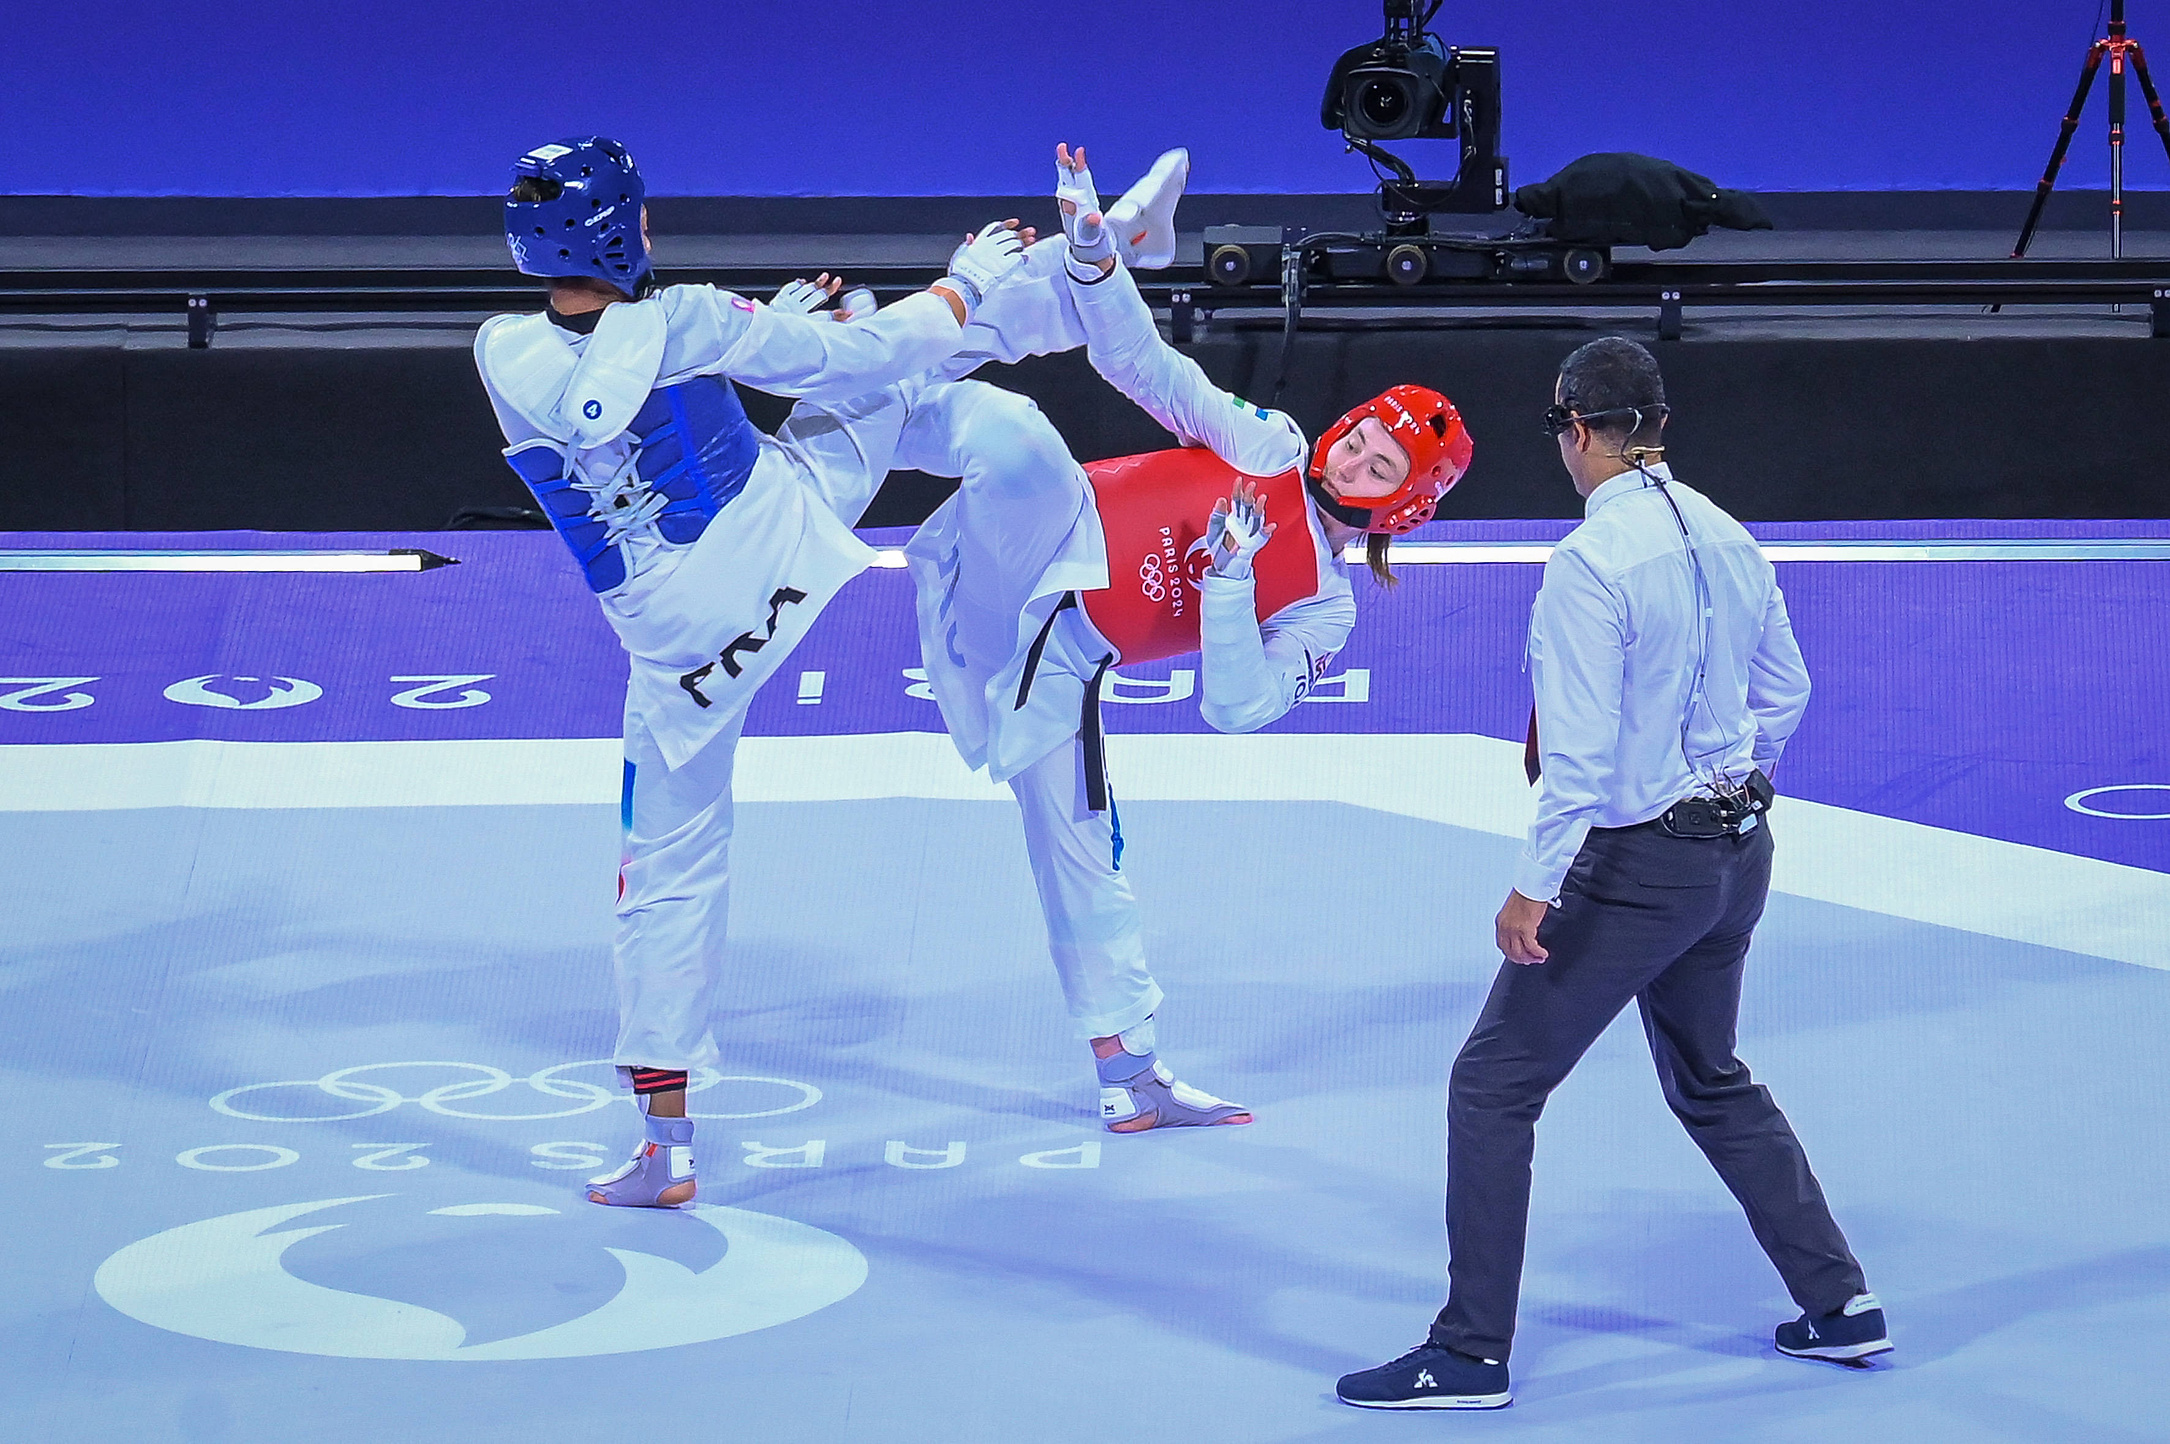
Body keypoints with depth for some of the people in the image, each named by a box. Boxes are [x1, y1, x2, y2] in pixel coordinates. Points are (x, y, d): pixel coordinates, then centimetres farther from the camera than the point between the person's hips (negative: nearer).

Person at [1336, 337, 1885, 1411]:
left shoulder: (1590, 563, -20)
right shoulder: (1728, 539, 3)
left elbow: (1582, 749, -23)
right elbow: (1784, 693, 14)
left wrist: (1534, 882, -16)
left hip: (1635, 867, -8)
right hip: (1738, 855, 8)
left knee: (1494, 1086, 2)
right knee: (1711, 1082, 26)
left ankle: (1470, 1355, 3)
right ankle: (1839, 1303, 27)